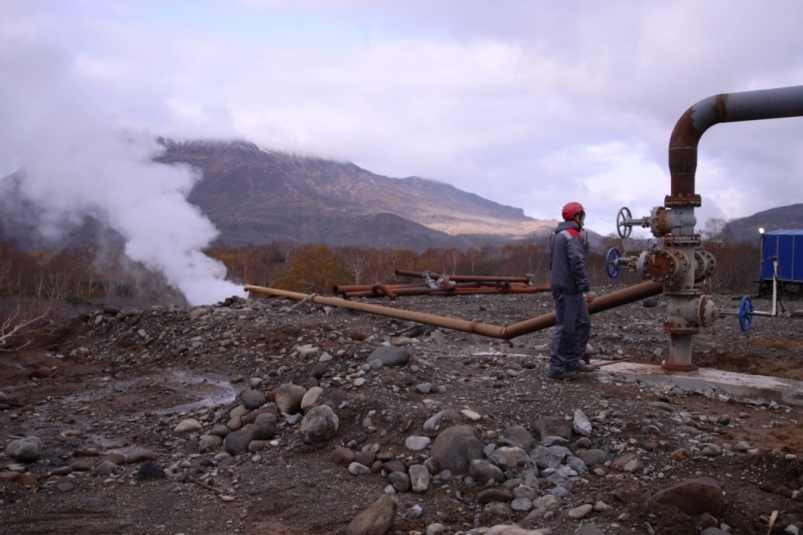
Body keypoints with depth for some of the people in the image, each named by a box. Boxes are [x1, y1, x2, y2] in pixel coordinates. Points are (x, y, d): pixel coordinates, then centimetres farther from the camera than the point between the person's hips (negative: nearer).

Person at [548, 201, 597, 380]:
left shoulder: (557, 234, 17)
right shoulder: (573, 236, -15)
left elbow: (553, 261, 24)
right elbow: (578, 265, -23)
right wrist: (587, 288, -21)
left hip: (562, 285, 10)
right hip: (568, 289, -10)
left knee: (583, 323, 15)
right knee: (565, 328, -5)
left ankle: (572, 361, 20)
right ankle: (557, 368, 0)